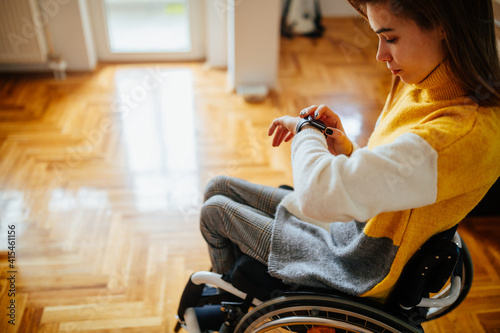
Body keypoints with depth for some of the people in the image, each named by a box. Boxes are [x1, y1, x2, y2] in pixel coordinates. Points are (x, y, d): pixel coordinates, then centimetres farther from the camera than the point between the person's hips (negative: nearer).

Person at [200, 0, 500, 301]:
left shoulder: (463, 132, -36)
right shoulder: (418, 87, -5)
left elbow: (318, 192, -41)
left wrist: (305, 130, -20)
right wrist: (346, 150, -13)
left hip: (359, 272, -9)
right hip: (350, 222, 9)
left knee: (214, 210, 4)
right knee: (219, 187, 13)